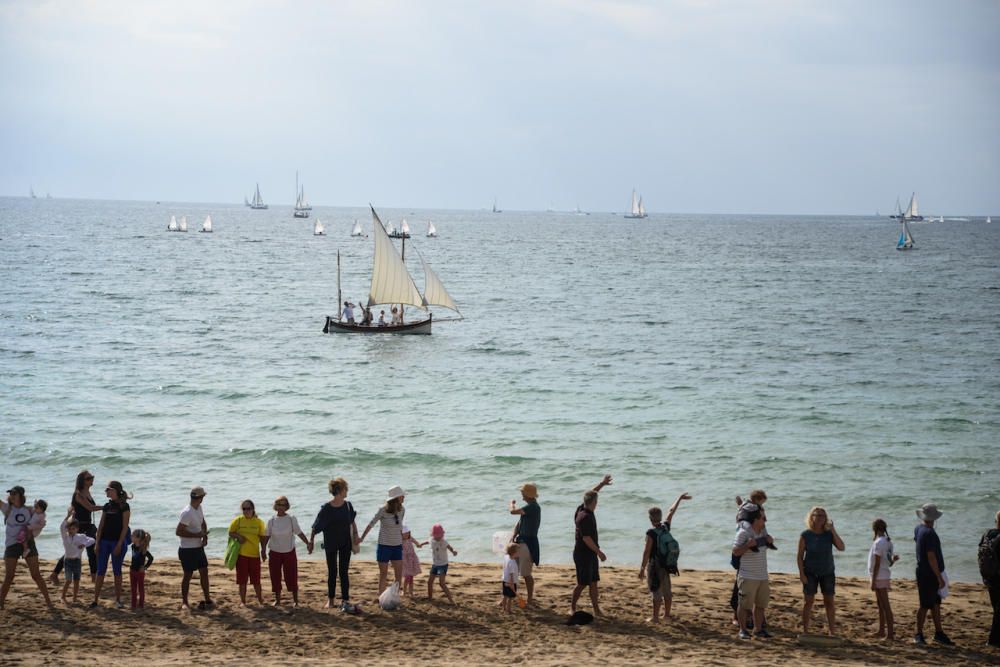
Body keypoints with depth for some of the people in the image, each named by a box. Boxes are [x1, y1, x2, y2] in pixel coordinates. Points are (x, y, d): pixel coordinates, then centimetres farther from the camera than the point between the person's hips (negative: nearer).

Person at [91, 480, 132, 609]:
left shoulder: (124, 506, -6)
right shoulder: (107, 506, 10)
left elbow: (125, 527, -10)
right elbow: (101, 525, 10)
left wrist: (119, 544, -15)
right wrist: (97, 543, 3)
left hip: (117, 541, -5)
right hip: (104, 541, 5)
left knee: (117, 571, 3)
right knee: (100, 571, 3)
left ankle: (118, 600, 12)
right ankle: (95, 599, 5)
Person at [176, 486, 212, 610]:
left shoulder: (199, 508, 5)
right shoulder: (187, 513, -23)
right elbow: (178, 532, -24)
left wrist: (205, 536, 1)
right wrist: (197, 535, -23)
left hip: (199, 547, 8)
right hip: (188, 549, -8)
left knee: (204, 572, 9)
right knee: (188, 575, 1)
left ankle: (207, 600, 16)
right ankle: (184, 602, 12)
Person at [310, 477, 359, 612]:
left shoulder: (347, 505, -3)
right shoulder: (326, 508, -15)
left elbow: (352, 522, 11)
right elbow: (316, 527, -9)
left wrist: (355, 536, 2)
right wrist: (311, 541, -10)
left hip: (345, 543, 2)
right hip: (331, 544, -2)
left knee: (344, 572, 2)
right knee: (332, 572, 8)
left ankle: (345, 600, 4)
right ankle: (330, 599, 22)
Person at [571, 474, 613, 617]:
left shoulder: (583, 510, 4)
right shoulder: (585, 517, -23)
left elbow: (591, 494, 23)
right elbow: (586, 538, -25)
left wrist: (602, 484, 28)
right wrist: (599, 552, -20)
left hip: (590, 553, 10)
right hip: (583, 554, -10)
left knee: (593, 582, 9)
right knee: (583, 583, -1)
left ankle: (596, 609, 11)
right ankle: (573, 607, 13)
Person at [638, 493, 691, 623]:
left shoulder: (651, 533, -18)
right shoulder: (666, 527, -1)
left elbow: (647, 552, -18)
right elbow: (671, 511, 14)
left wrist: (642, 568, -12)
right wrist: (680, 498, 28)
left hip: (655, 564, -7)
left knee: (656, 591, -2)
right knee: (666, 590, 16)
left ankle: (655, 617, 1)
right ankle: (667, 614, 25)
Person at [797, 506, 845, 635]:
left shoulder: (829, 534, -1)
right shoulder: (805, 535, -6)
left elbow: (841, 547, -14)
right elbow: (799, 556, -3)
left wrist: (833, 530, -16)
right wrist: (801, 573, -11)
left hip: (827, 573, 2)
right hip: (810, 573, -2)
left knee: (829, 601, 3)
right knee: (808, 601, -1)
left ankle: (832, 631, 8)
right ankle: (805, 631, 3)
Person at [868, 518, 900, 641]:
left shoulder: (878, 543, -17)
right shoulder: (888, 542, 12)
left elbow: (877, 564, -19)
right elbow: (889, 563, 13)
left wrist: (873, 581, -16)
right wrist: (893, 559, -10)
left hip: (879, 576, -10)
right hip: (884, 575, 10)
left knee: (885, 605, -9)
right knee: (880, 604, 18)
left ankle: (890, 633, -10)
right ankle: (882, 631, 27)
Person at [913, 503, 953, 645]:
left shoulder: (918, 529, 6)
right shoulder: (929, 533, -22)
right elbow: (931, 557, -24)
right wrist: (939, 577, -21)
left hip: (923, 573, 9)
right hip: (929, 575, -9)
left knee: (936, 603, 13)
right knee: (926, 605, -1)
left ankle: (939, 633, 17)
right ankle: (919, 635, 7)